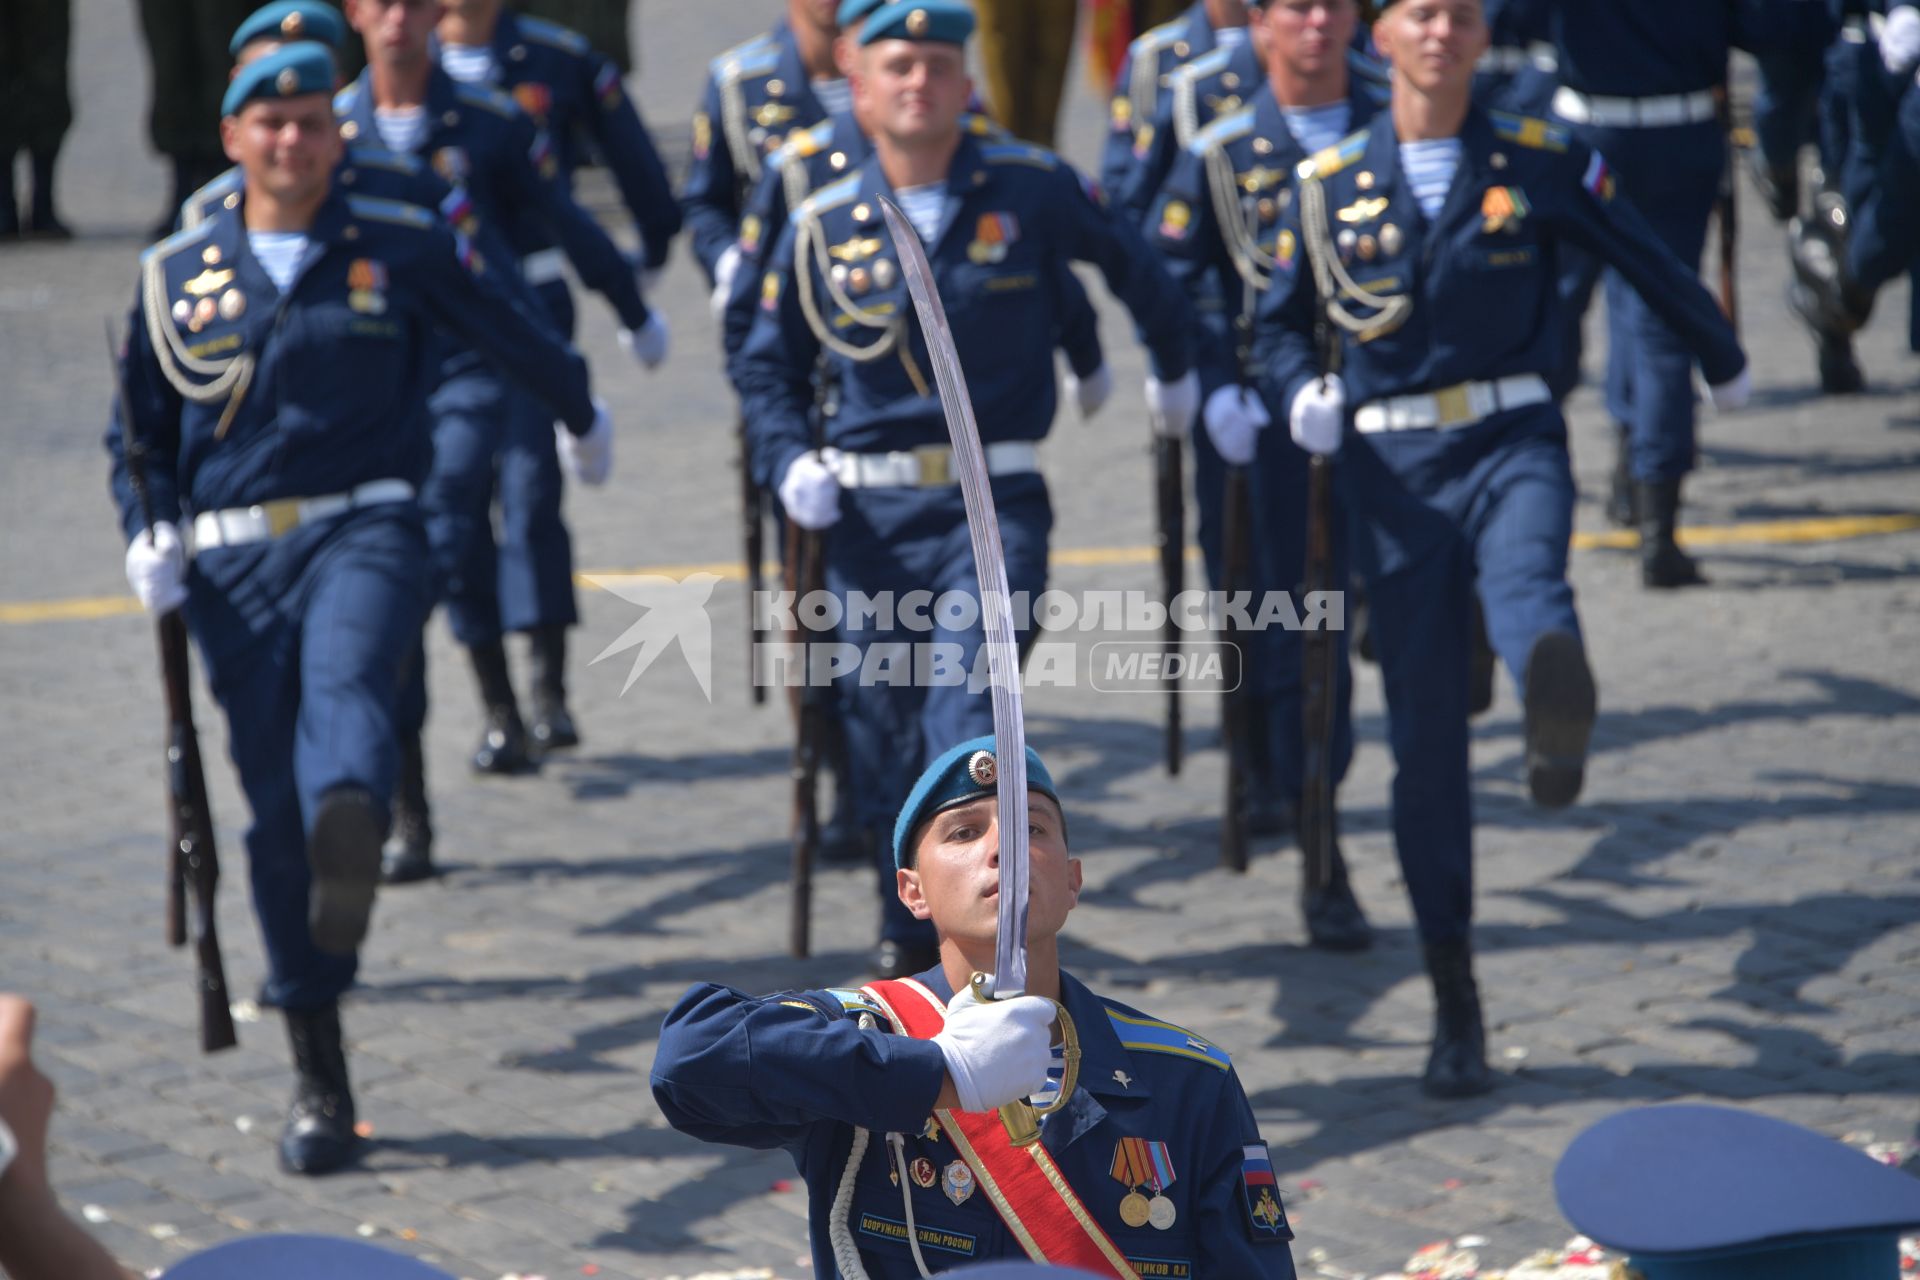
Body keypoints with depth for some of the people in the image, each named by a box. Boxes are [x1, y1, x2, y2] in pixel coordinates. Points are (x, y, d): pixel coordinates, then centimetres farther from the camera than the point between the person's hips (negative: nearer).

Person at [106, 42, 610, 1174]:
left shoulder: (405, 248, 7)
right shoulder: (178, 276, 11)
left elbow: (512, 335, 24)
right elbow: (139, 429, 18)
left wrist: (582, 412, 40)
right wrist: (148, 536, 0)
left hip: (366, 530, -2)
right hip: (235, 560, 2)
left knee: (345, 681, -35)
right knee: (275, 811, 0)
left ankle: (353, 835, -69)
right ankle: (320, 1080, 8)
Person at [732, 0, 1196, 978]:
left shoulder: (1032, 190, -2)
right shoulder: (823, 227, 3)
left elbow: (1132, 267, 17)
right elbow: (768, 365, 16)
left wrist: (1173, 367, 31)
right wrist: (788, 462, -2)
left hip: (996, 506, -3)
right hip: (871, 515, 3)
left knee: (967, 722, -21)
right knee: (883, 735, 9)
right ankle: (905, 943, 28)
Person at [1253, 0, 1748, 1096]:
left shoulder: (1542, 163, 4)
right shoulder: (1331, 184, 8)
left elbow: (1648, 262, 19)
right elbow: (1280, 324, 17)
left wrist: (1723, 358, 33)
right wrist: (1303, 395, -6)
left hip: (1513, 438, -1)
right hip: (1394, 462, 1)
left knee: (1528, 580, -37)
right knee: (1426, 735, 1)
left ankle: (1559, 716, -73)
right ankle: (1455, 1004, 10)